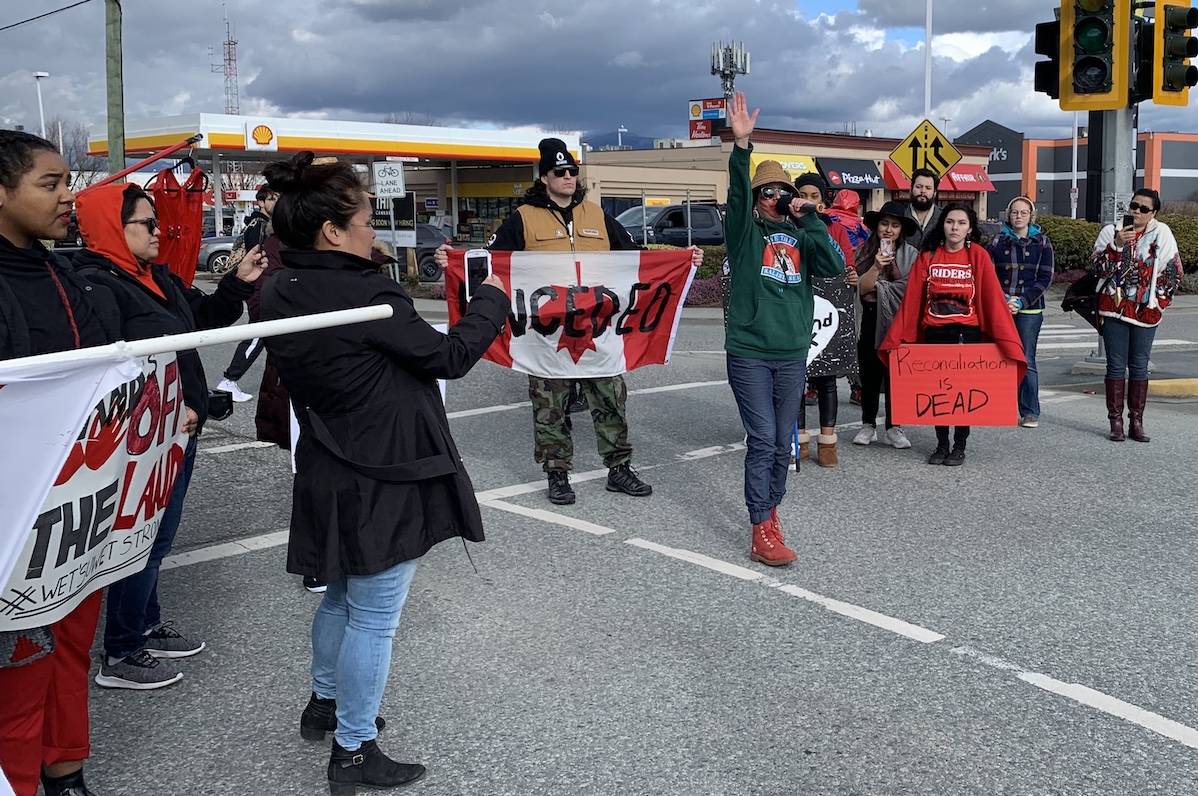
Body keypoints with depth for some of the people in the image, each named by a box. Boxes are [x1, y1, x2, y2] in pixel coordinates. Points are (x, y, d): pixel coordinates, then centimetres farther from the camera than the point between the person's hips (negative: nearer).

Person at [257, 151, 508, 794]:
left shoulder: (279, 295, -1)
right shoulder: (367, 296, -23)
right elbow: (449, 356, -14)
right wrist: (491, 300, 2)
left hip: (331, 475, 8)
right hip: (386, 481, -8)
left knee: (342, 596, 27)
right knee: (374, 617, 4)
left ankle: (324, 703, 45)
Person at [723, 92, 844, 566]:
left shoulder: (800, 236, 10)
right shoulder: (745, 231, 2)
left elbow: (835, 267, -6)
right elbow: (736, 191, -16)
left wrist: (810, 219, -10)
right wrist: (741, 144, -31)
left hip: (792, 353, 4)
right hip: (749, 352, -4)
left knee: (783, 443, 11)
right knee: (762, 441, -9)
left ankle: (769, 509, 29)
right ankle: (762, 532, -6)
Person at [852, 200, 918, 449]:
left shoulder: (910, 254, 3)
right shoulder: (864, 251, 6)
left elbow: (908, 288, -6)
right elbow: (861, 288, -3)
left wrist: (876, 286, -3)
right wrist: (877, 266, -16)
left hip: (898, 319, -1)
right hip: (869, 319, 1)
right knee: (869, 370, 6)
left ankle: (894, 427, 7)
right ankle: (868, 424, 17)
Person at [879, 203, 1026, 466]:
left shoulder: (978, 255, -4)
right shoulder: (927, 257, 1)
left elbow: (993, 297, -8)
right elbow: (911, 299, 0)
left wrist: (1006, 339, -13)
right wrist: (895, 338, -3)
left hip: (968, 334, -2)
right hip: (934, 334, 2)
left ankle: (959, 447, 17)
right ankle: (941, 445, 21)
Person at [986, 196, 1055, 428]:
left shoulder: (1041, 241, 6)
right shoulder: (998, 241, 9)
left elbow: (1045, 278, 1)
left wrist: (1022, 302, -9)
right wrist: (1002, 300, -8)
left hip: (1029, 309, -2)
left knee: (1026, 361, -5)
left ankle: (1030, 412, 1)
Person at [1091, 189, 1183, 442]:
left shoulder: (1161, 233, 1)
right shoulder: (1111, 231, 1)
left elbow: (1174, 272, 6)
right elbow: (1098, 268, -8)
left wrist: (1159, 300, 2)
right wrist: (1117, 244, -20)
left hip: (1146, 310, 0)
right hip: (1115, 308, 0)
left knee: (1140, 367, 5)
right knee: (1116, 366, 1)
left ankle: (1136, 422, 11)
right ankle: (1116, 422, 4)